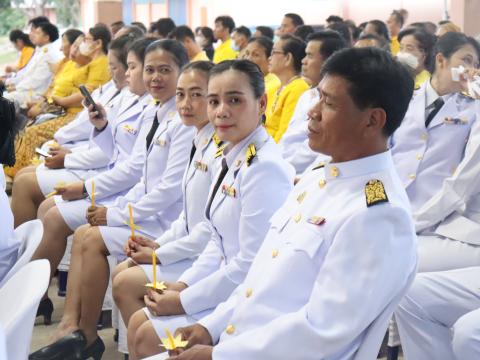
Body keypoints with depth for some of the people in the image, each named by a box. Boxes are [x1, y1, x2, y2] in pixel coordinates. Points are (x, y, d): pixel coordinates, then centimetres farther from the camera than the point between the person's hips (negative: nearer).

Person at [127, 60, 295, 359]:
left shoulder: (264, 167, -22)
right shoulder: (229, 159, 7)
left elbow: (252, 265, -24)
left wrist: (183, 301, -15)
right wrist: (183, 285, 4)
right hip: (225, 287, 9)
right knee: (138, 322, 10)